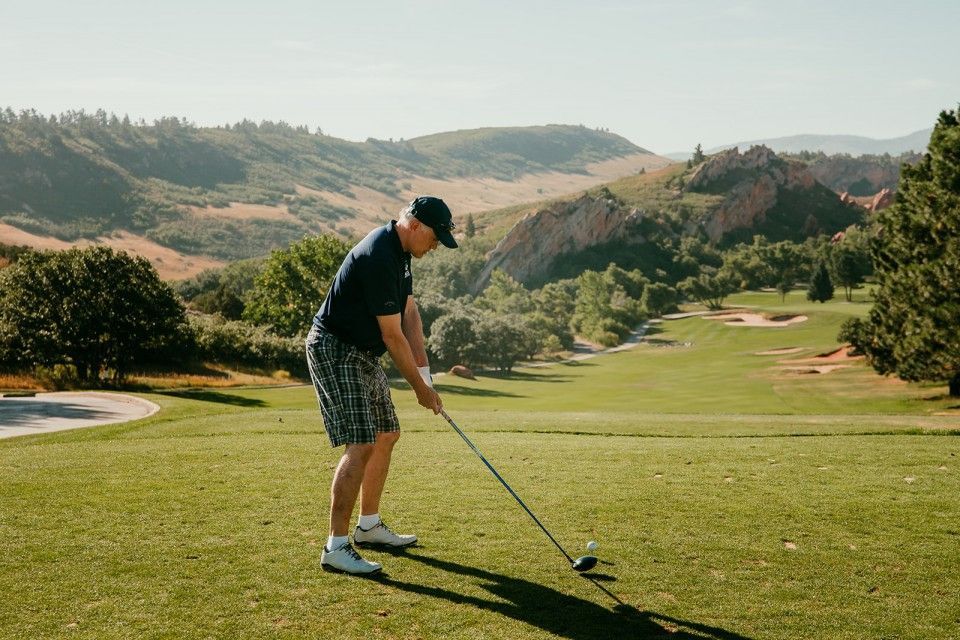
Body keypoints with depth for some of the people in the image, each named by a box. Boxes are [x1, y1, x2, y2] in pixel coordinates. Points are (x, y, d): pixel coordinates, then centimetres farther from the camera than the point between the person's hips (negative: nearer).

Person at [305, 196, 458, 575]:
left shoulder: (399, 252, 8)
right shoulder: (378, 258, -25)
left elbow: (409, 313, 9)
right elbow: (393, 335, -21)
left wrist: (424, 372, 1)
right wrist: (419, 387, -12)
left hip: (363, 355, 11)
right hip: (335, 352, -11)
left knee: (386, 435, 17)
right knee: (361, 445, -17)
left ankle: (368, 525, 30)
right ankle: (336, 547, -14)